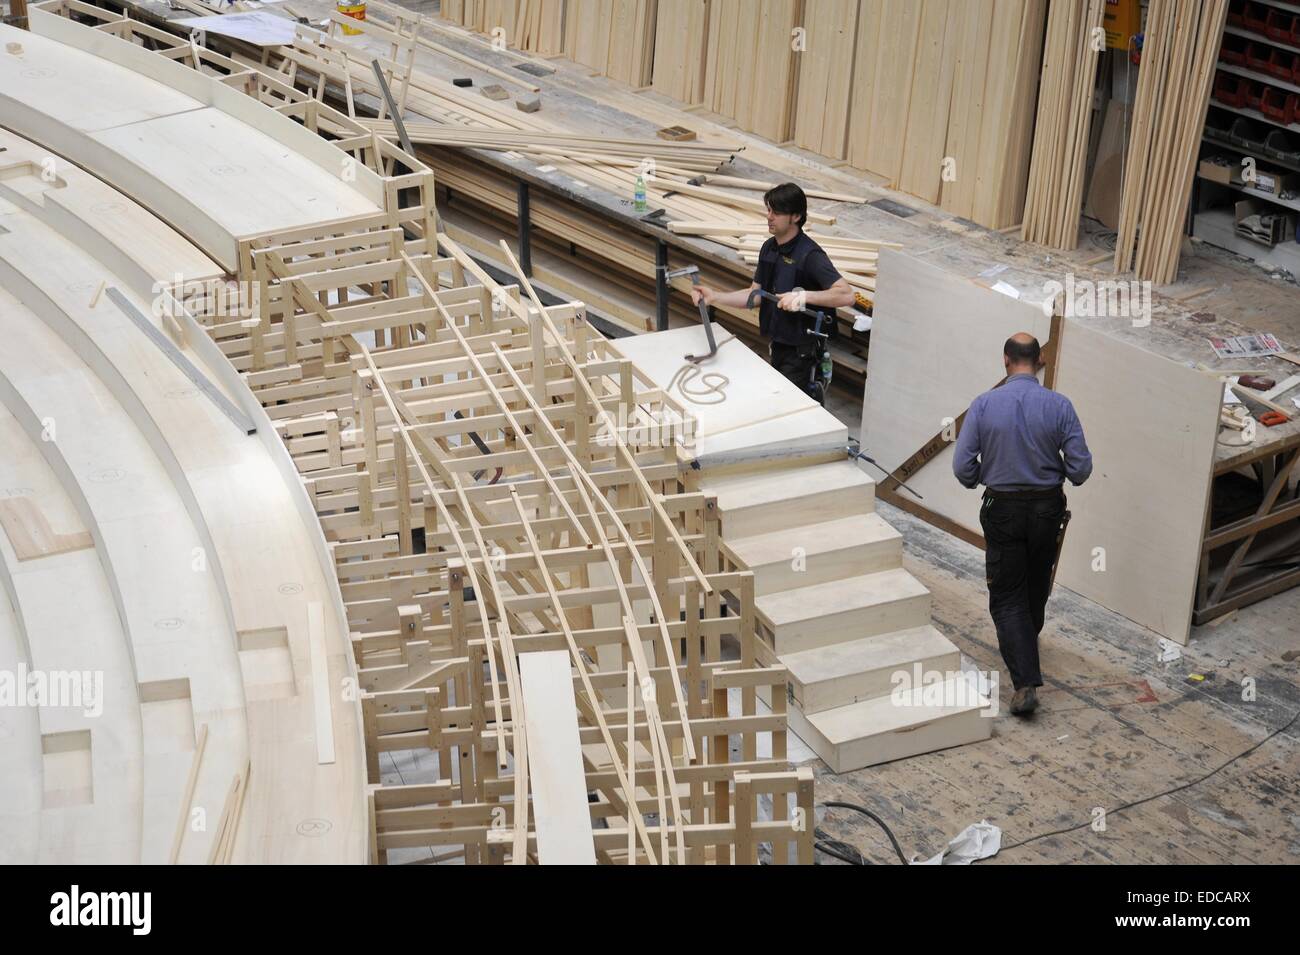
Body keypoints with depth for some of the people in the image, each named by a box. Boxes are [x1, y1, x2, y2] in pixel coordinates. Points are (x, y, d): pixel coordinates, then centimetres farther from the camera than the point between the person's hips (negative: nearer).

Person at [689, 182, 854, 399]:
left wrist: (804, 295, -39)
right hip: (777, 345, 9)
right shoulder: (769, 248, 5)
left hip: (801, 351, -9)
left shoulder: (809, 255, -22)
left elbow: (846, 295, -30)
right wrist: (715, 297, -3)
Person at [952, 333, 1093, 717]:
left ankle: (1026, 682, -10)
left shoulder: (984, 405, -12)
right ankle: (1027, 640, 49)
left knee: (1007, 596, 2)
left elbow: (962, 466, -12)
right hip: (1047, 508, 2)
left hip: (1002, 509, -2)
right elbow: (1081, 468, -10)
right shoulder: (1059, 406, -11)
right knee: (1037, 583, 25)